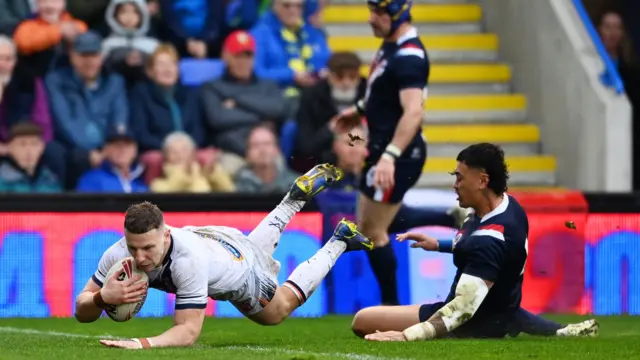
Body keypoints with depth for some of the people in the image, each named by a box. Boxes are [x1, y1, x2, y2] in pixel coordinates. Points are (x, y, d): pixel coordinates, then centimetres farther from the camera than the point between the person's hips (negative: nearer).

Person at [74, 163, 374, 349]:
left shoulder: (188, 259, -51)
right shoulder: (118, 255, -38)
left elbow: (189, 330, -50)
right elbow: (82, 312, -33)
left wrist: (143, 344, -67)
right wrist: (103, 297, -56)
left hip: (243, 274, -4)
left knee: (282, 307, 27)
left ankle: (339, 242, 42)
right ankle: (296, 199, 61)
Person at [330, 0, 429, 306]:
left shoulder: (409, 58, -23)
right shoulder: (390, 46, 8)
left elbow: (413, 111, -34)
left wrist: (390, 156, -42)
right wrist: (361, 110, 37)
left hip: (398, 155, -10)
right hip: (382, 148, 10)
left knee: (373, 232, -3)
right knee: (367, 230, 15)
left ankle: (391, 307, 6)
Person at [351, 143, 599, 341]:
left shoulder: (489, 240, -33)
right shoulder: (506, 203, -5)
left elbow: (464, 307, -39)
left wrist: (407, 336, -47)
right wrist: (439, 245, 9)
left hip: (479, 324, -10)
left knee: (363, 320, -17)